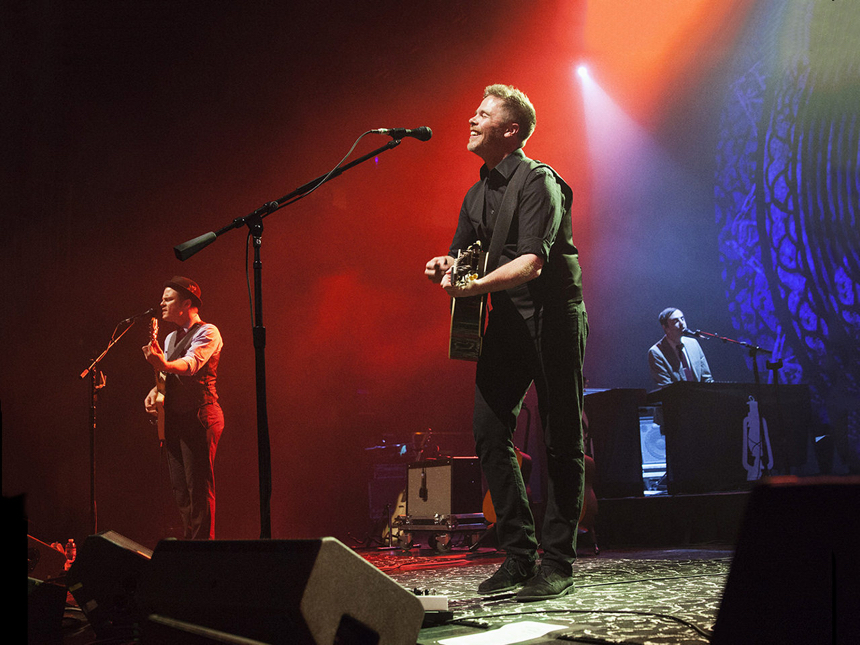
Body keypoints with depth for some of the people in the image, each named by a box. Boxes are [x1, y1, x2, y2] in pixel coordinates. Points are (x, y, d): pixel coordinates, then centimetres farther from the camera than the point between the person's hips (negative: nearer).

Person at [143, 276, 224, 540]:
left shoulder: (207, 332, -7)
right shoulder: (171, 338, 20)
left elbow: (190, 364, -25)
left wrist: (163, 364, -44)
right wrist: (156, 390, 7)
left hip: (198, 416, -9)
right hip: (173, 417, 9)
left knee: (199, 486, -11)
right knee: (179, 487, 10)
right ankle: (187, 541, 19)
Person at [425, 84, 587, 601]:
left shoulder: (538, 181, -13)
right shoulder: (478, 194, 14)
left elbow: (532, 262, -25)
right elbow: (464, 254, 18)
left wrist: (476, 286, -37)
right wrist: (446, 265, -6)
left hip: (553, 316, -8)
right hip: (506, 321, 8)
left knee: (562, 443, -2)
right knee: (490, 434, 0)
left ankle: (557, 564, 3)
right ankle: (519, 556, 8)